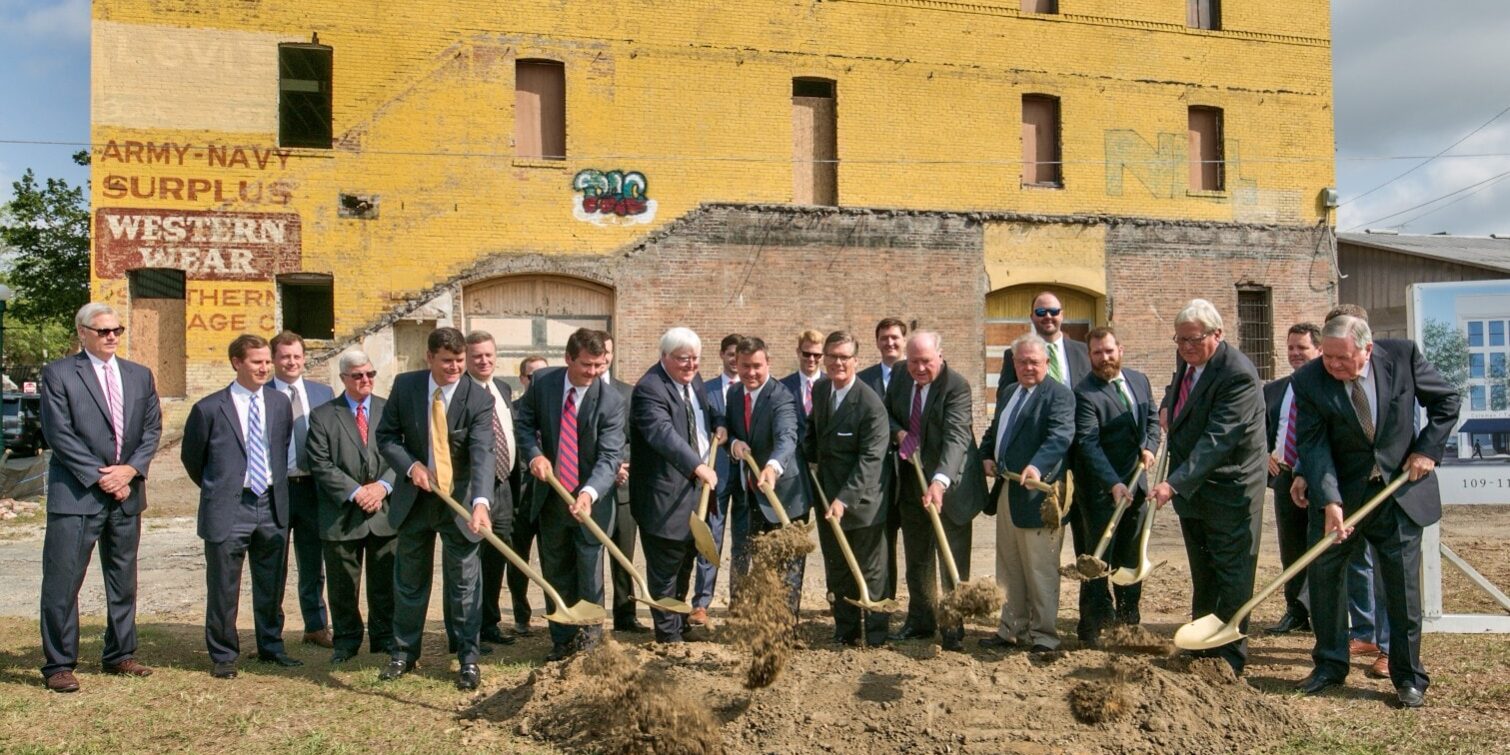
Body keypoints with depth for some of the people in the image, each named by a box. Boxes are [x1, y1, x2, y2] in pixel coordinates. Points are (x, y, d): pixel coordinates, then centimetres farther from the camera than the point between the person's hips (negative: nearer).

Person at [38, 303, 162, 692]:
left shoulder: (140, 375, 12)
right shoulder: (58, 374, -3)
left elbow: (152, 428, 8)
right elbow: (59, 434, -9)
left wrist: (131, 469, -8)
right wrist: (99, 477, -14)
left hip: (127, 492, 5)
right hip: (76, 495, -5)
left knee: (123, 580, 12)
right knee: (62, 582, -1)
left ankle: (119, 655, 24)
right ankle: (58, 664, 10)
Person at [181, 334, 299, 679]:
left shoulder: (280, 403, 6)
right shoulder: (209, 409, -7)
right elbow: (191, 457, 5)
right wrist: (217, 491, 12)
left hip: (272, 506, 4)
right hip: (228, 510, -4)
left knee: (272, 585, 13)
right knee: (223, 588, 5)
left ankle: (271, 646, 29)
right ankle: (222, 655, 20)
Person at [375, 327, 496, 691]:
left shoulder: (479, 398, -16)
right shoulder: (404, 386, -7)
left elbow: (482, 453, -27)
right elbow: (386, 436, 2)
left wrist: (480, 502, -42)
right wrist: (410, 466, -17)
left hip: (460, 500, -3)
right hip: (415, 498, 3)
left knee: (464, 582, 3)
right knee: (409, 581, 15)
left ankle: (468, 657, 16)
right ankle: (404, 653, 31)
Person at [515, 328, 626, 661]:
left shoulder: (611, 400, -17)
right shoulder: (542, 381, -7)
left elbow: (610, 456, -22)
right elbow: (524, 422, 6)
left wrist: (589, 493, -38)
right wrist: (534, 454, -14)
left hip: (592, 499, -4)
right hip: (550, 496, 4)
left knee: (589, 573, -1)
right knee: (556, 572, 13)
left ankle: (590, 637, 16)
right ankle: (562, 640, 26)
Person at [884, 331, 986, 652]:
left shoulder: (957, 386, -19)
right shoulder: (899, 379, 0)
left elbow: (956, 437, -30)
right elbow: (887, 414, 17)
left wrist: (940, 481, -43)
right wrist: (899, 432, -7)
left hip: (948, 485, -6)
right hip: (911, 481, 6)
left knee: (954, 561, 0)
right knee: (916, 557, 17)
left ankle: (953, 628, 10)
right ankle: (920, 620, 31)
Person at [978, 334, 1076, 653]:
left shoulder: (1059, 395, -10)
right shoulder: (1009, 393, 17)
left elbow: (1060, 436, -25)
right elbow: (993, 432, 26)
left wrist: (1037, 466, -40)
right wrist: (986, 456, 6)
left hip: (1037, 495, -9)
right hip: (1006, 493, 9)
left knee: (1041, 571, 0)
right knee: (1010, 570, 17)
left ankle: (1043, 635, 11)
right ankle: (1012, 629, 29)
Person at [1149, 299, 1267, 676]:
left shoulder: (1237, 374, -24)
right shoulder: (1188, 360, 3)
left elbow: (1217, 440, -31)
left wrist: (1175, 483, -36)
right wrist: (1168, 404, 8)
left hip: (1229, 491, -9)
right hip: (1191, 487, 9)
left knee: (1231, 577, 2)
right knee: (1202, 576, 19)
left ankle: (1229, 659, 12)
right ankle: (1200, 648, 31)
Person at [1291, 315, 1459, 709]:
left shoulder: (1402, 355, -11)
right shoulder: (1309, 381, -14)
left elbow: (1447, 401, 3)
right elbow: (1314, 445, -17)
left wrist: (1428, 449, -8)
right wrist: (1329, 501, -27)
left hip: (1401, 488, 0)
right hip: (1341, 492, 1)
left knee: (1402, 584, 4)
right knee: (1322, 571, 2)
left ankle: (1408, 676, 17)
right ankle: (1330, 664, 18)